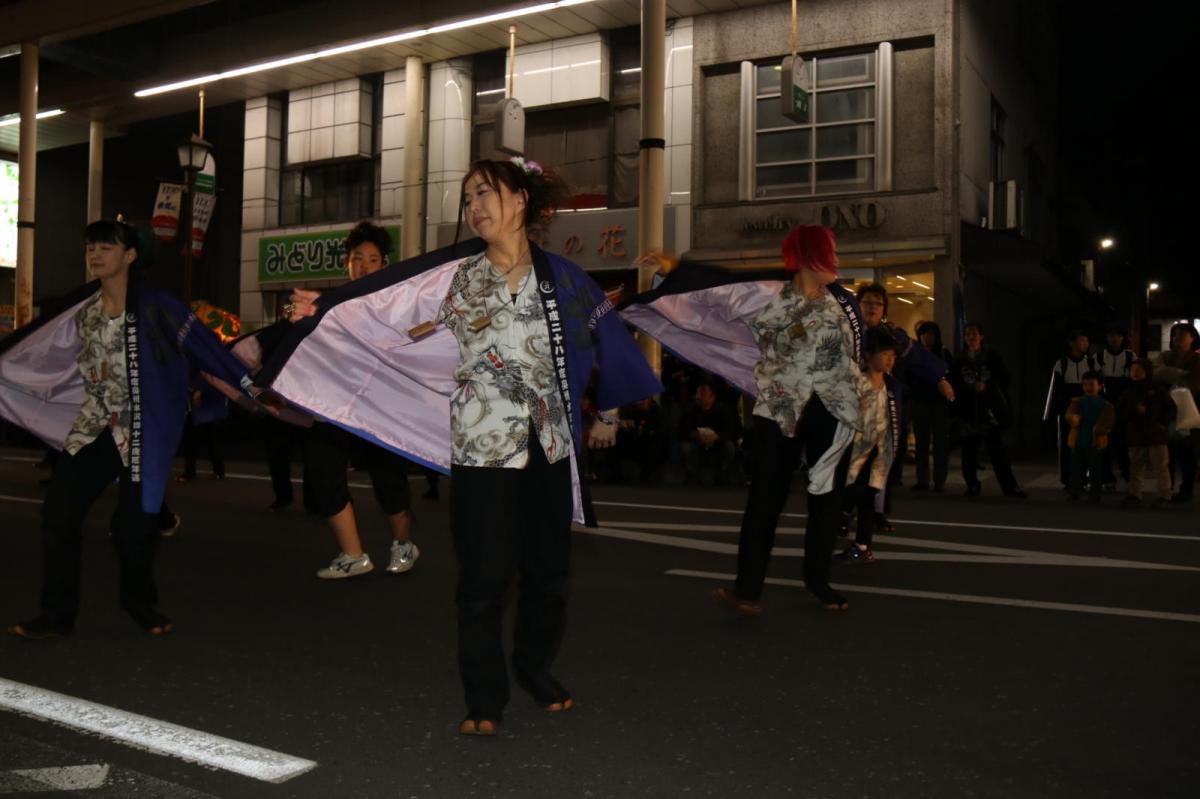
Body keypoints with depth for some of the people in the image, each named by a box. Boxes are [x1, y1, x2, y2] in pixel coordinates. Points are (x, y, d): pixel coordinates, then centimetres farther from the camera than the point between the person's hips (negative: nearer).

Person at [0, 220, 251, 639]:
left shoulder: (154, 307, -11)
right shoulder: (81, 310, 6)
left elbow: (203, 345, -13)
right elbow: (38, 349, 14)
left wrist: (252, 387, -16)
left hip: (140, 432, -5)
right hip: (93, 426, 5)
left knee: (135, 524, 1)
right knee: (58, 513, 0)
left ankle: (141, 604, 27)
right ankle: (57, 614, 13)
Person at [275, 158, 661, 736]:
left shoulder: (561, 278, 4)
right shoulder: (457, 275, 1)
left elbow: (605, 339, 14)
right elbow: (389, 306, -7)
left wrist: (608, 411, 22)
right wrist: (325, 308, -22)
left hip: (549, 445, 2)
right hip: (481, 447, -2)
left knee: (548, 570, 11)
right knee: (484, 576, 0)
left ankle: (536, 667, 35)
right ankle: (484, 697, 17)